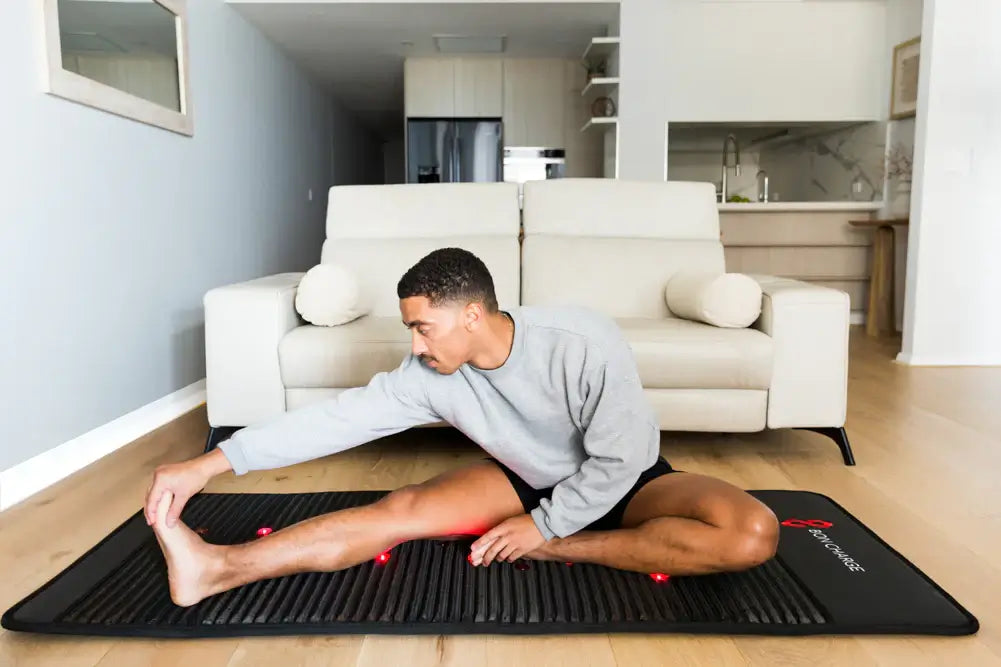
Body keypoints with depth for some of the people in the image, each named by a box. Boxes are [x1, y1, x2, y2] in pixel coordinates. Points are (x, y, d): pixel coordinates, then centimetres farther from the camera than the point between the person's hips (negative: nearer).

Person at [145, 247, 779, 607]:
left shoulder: (586, 344, -32)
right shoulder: (432, 375, -18)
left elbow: (619, 459, -26)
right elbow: (342, 415, -20)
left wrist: (544, 529, -20)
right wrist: (212, 463, -23)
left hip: (626, 480, -2)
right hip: (530, 479, 3)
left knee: (754, 533, -29)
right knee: (401, 508, -18)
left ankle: (557, 551, -27)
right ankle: (218, 568, -22)